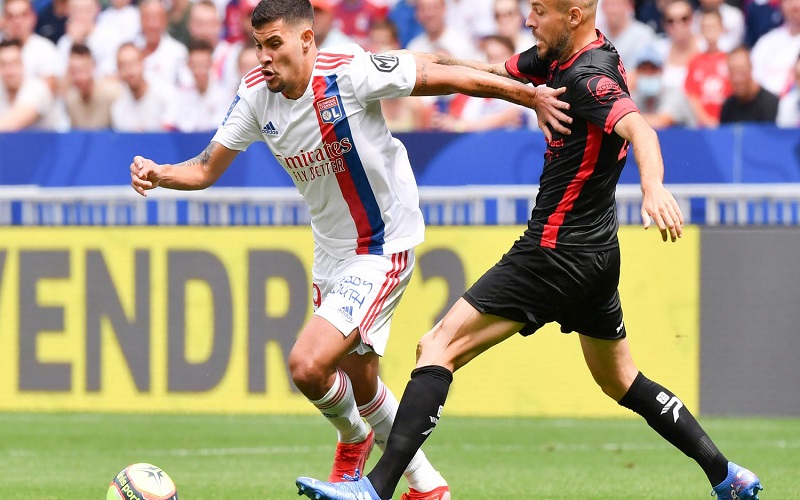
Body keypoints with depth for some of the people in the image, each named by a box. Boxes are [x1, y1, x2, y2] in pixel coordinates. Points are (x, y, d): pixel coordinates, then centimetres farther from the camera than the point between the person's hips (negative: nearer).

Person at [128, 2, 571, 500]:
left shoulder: (350, 72, -23)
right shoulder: (255, 95, -5)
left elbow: (445, 77, -17)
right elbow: (208, 168, 2)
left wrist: (530, 95, -14)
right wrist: (159, 174, -19)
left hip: (384, 248, -7)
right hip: (331, 254, 7)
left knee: (308, 364, -21)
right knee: (360, 383, 18)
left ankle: (354, 436, 11)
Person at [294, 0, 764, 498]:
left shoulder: (588, 76, -21)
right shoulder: (557, 57, 8)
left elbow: (639, 129, -37)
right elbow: (494, 73, 18)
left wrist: (654, 186, -56)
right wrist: (437, 61, 1)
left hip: (556, 252, -10)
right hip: (597, 253, 10)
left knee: (438, 347, -11)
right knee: (621, 382, 24)